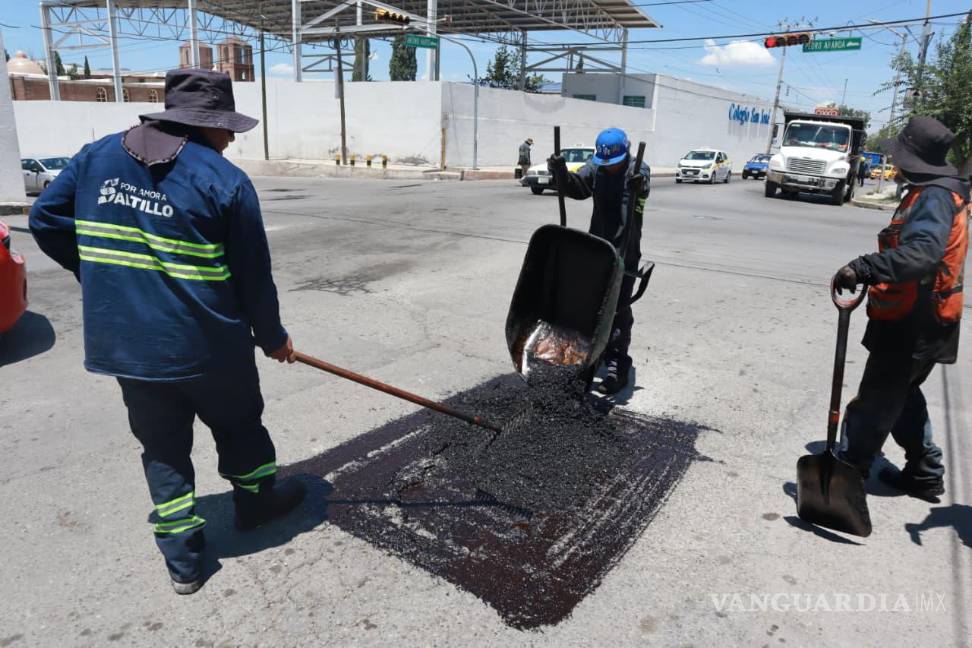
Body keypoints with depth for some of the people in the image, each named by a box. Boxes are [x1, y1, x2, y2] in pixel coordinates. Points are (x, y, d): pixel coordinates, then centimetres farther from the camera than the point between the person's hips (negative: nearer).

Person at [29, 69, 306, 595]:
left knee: (163, 447, 17)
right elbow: (253, 277, -8)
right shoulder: (226, 180, -12)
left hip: (125, 344, 4)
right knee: (239, 425, 22)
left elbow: (45, 219, 9)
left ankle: (182, 559, 25)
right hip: (210, 345, -4)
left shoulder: (97, 156, 3)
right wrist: (273, 337, 6)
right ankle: (257, 499, 43)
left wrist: (106, 273, 19)